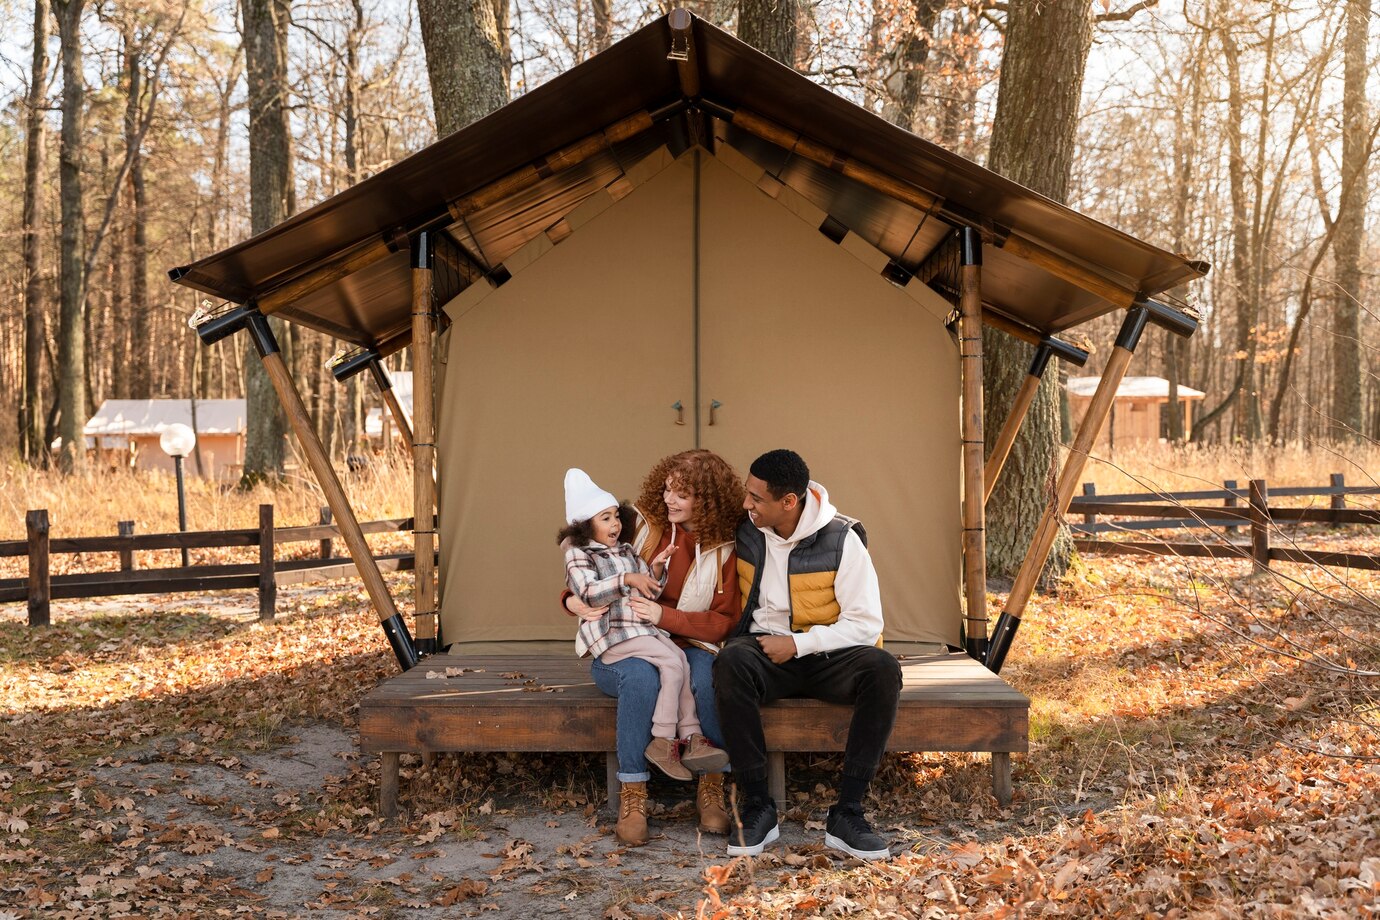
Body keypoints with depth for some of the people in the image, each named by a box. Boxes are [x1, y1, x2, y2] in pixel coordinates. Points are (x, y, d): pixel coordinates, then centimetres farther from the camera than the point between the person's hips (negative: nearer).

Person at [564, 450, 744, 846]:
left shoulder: (726, 550, 1)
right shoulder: (642, 527, 2)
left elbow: (725, 622, -5)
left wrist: (665, 616, -20)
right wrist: (574, 600, -13)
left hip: (687, 647, 0)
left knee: (703, 676, -35)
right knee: (640, 676, -36)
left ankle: (711, 788, -18)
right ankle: (632, 795, -25)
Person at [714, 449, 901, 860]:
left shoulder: (842, 540, -9)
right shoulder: (745, 530, 1)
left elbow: (866, 623, -10)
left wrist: (799, 644, -17)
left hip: (828, 652, -1)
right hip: (764, 646, 1)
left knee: (882, 670, -34)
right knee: (731, 663, -35)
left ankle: (846, 814, -28)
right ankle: (756, 807, -27)